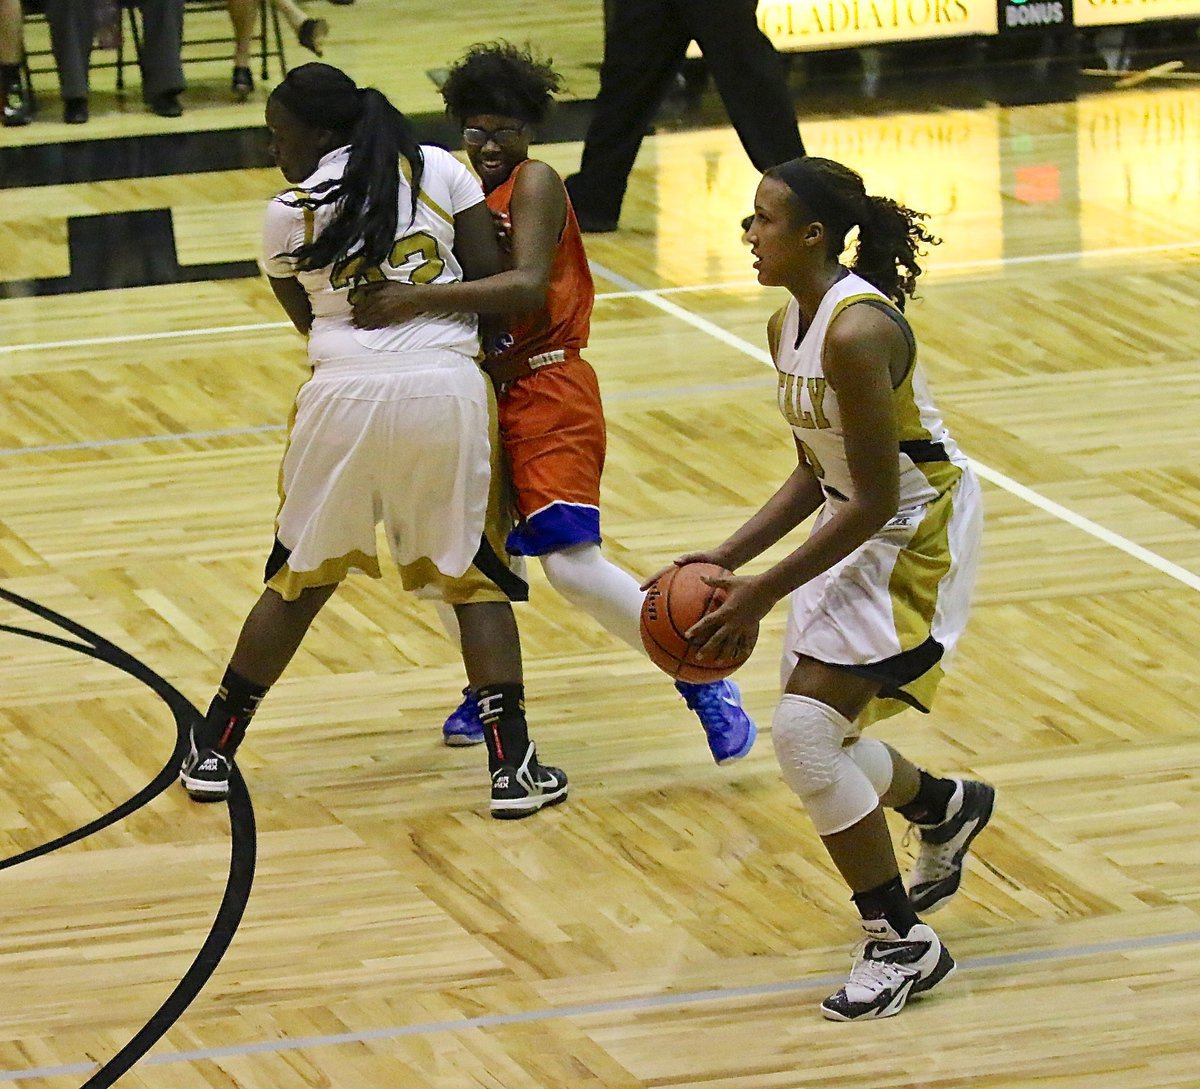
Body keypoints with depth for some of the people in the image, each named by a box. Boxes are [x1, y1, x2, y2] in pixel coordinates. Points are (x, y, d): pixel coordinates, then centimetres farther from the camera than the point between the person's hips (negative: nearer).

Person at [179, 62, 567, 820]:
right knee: (476, 578, 12)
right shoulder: (439, 170, 7)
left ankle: (213, 751, 22)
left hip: (345, 395, 0)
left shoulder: (287, 216, 5)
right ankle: (513, 765, 3)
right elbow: (493, 281, 3)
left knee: (299, 579, 15)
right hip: (447, 388, 0)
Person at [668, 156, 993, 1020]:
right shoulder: (789, 327, 5)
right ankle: (948, 809, 47)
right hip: (860, 528, 10)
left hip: (918, 536, -9)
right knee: (814, 739, 16)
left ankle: (902, 946, -3)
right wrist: (727, 559, 4)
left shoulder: (856, 332, -26)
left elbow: (876, 501, -25)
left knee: (806, 730, -15)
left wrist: (764, 593, -21)